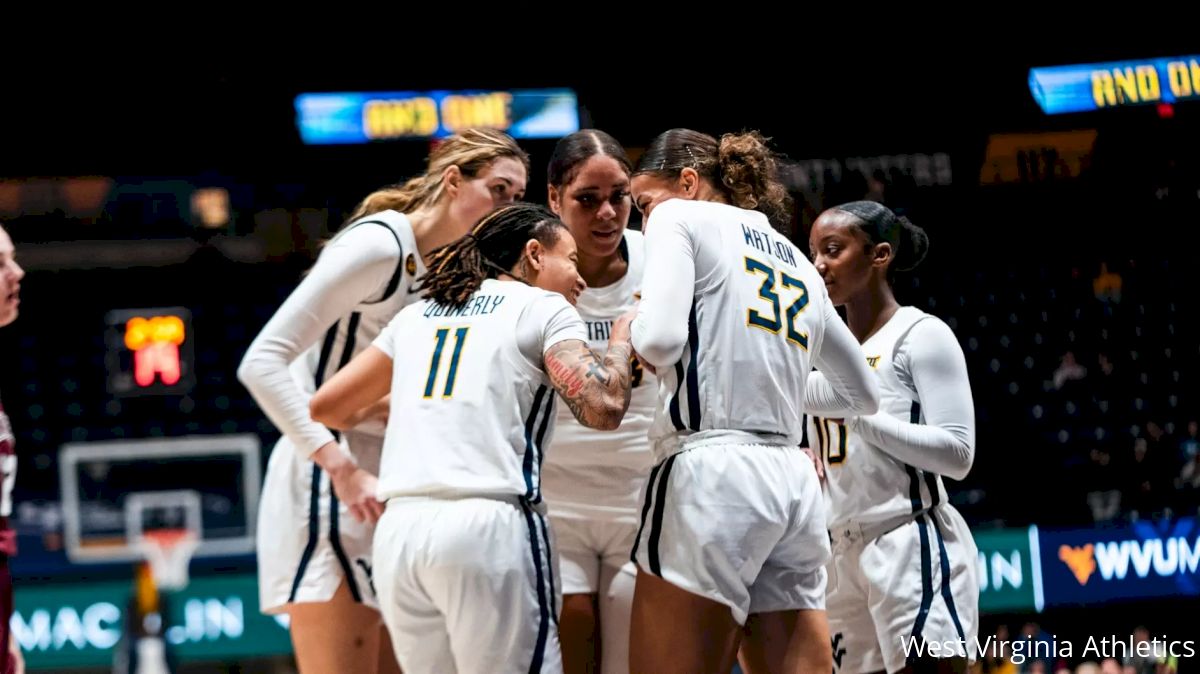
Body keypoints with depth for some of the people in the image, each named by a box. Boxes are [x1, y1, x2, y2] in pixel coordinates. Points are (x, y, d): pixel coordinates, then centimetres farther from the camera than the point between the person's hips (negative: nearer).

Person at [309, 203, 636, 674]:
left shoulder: (418, 315, 21)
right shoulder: (545, 308, 6)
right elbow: (601, 408, -8)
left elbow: (326, 406, 24)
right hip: (489, 526, -6)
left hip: (398, 532, 6)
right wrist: (621, 342, 11)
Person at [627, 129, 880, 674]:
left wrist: (633, 327, 9)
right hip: (794, 481, 7)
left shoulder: (681, 217, 4)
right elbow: (864, 395, 32)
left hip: (713, 471, -7)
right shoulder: (799, 264, 25)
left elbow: (660, 341, -13)